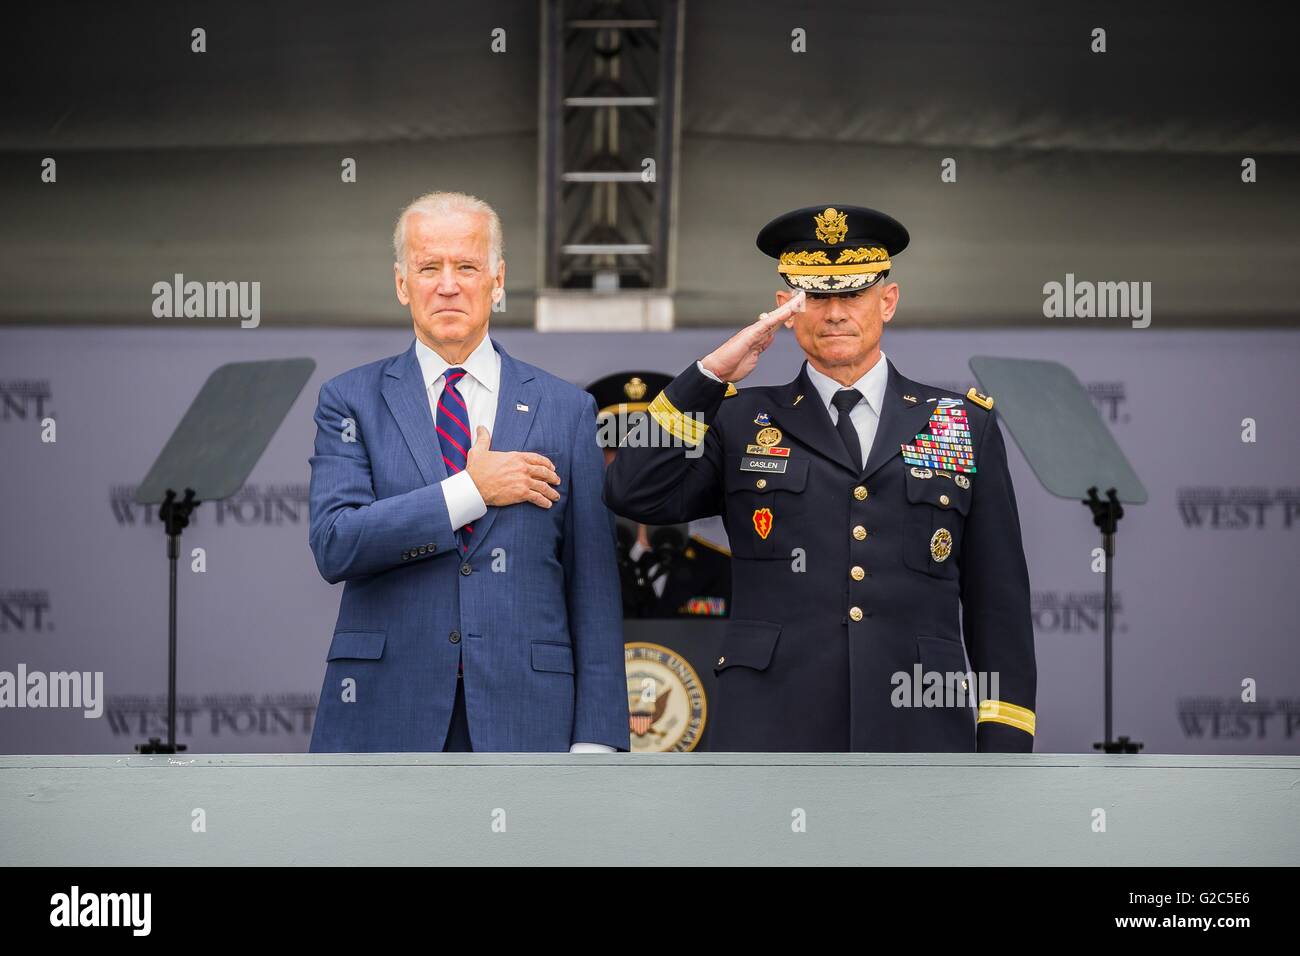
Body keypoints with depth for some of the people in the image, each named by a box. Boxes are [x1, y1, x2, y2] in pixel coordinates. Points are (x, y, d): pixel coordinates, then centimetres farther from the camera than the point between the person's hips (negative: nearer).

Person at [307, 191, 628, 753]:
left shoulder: (566, 410, 8)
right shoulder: (351, 402, 6)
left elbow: (593, 585, 6)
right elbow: (334, 546, -8)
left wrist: (594, 739, -1)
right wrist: (469, 491, -11)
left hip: (522, 720, 1)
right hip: (386, 718, -1)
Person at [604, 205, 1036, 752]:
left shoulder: (966, 426, 13)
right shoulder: (739, 421, 13)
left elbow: (1000, 604, 11)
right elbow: (634, 495, -3)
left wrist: (1004, 746, 3)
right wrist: (712, 373, -6)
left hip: (919, 736, 1)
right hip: (771, 736, -1)